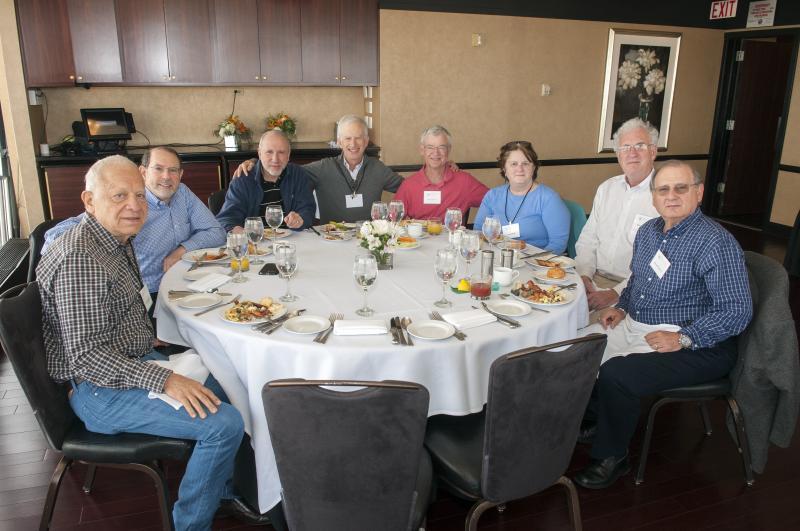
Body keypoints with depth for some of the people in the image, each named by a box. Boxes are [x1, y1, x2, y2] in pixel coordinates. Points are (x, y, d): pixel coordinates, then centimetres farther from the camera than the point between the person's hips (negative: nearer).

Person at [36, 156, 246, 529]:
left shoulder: (118, 239, 6)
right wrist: (163, 379, -31)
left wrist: (148, 342, 16)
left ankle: (224, 487, 30)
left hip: (135, 362, 10)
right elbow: (86, 355, -27)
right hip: (99, 391, -10)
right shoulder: (80, 259, -25)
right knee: (224, 424, -22)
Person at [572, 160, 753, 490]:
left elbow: (737, 311, -20)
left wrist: (682, 338, -25)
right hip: (633, 326, 8)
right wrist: (621, 307, 6)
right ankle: (594, 420, 22)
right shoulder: (648, 231, 8)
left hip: (695, 346, -8)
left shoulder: (715, 243, -17)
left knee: (615, 375, -27)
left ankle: (611, 458, -2)